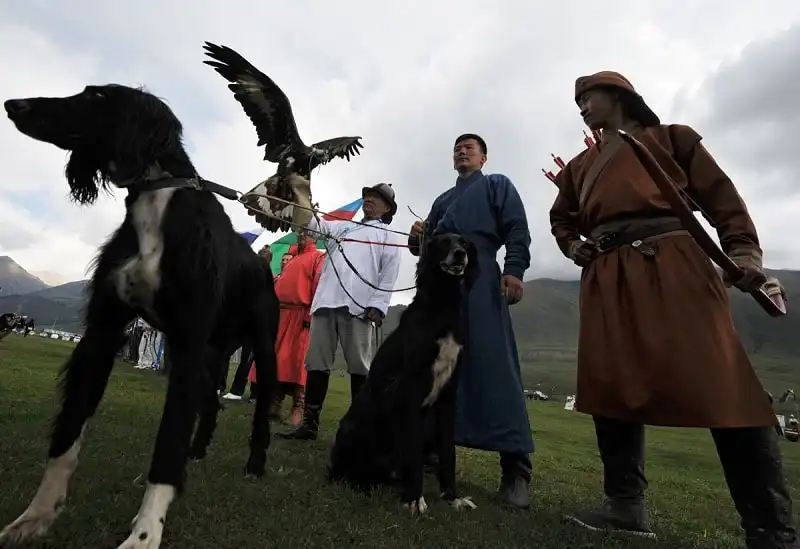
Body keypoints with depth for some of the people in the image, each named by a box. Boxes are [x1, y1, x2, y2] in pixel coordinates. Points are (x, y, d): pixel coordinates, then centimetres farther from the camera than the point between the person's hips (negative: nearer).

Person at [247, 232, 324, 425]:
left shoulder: (319, 257, 1)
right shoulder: (291, 259, 26)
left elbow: (319, 287, -11)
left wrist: (311, 315, -19)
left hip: (300, 316, -8)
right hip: (279, 314, 8)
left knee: (296, 362, -8)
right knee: (275, 360, 7)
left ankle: (298, 408, -1)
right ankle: (274, 404, 15)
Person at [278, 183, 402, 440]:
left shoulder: (388, 237, 16)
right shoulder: (341, 227, 31)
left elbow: (388, 276, 4)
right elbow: (312, 221, 20)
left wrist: (377, 305, -10)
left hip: (360, 306, -4)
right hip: (327, 301, 4)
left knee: (359, 366, -5)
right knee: (317, 362, 1)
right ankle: (310, 423, 7)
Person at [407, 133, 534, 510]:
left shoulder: (497, 185, 16)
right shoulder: (442, 200, 32)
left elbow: (517, 229, 1)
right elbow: (427, 245, 27)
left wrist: (514, 269, -17)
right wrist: (417, 239, 3)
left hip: (480, 278, -6)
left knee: (493, 365, -13)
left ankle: (515, 468, -11)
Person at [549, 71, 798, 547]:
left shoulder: (670, 138, 14)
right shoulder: (580, 166, 25)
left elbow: (721, 196, 6)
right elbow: (562, 217, 37)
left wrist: (744, 250, -11)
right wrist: (573, 246, 14)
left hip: (672, 265, -4)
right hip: (606, 280, 5)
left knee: (722, 389, -11)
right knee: (612, 386, 2)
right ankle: (627, 505, 12)